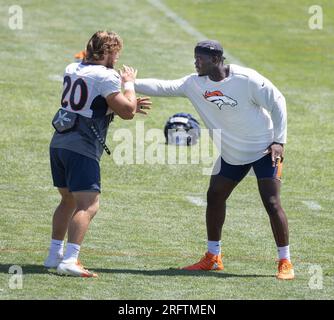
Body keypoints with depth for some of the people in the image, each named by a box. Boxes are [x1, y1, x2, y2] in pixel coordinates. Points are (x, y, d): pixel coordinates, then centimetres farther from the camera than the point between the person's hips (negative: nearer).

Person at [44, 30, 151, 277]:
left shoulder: (72, 69, 15)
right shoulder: (106, 77, -10)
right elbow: (126, 112, -11)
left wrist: (130, 106, 22)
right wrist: (129, 83, 4)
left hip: (58, 144, 9)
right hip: (82, 148, -9)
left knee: (69, 201, 23)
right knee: (88, 206, -12)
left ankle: (54, 255, 26)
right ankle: (69, 260, -25)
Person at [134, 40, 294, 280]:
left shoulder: (247, 79, -22)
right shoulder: (195, 84, -7)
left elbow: (277, 102, -13)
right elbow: (163, 87, -13)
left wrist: (279, 141, -16)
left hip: (264, 150, -6)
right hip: (231, 153, 6)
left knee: (272, 202, -13)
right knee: (214, 197, 8)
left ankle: (285, 262, -5)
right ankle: (213, 258, 21)